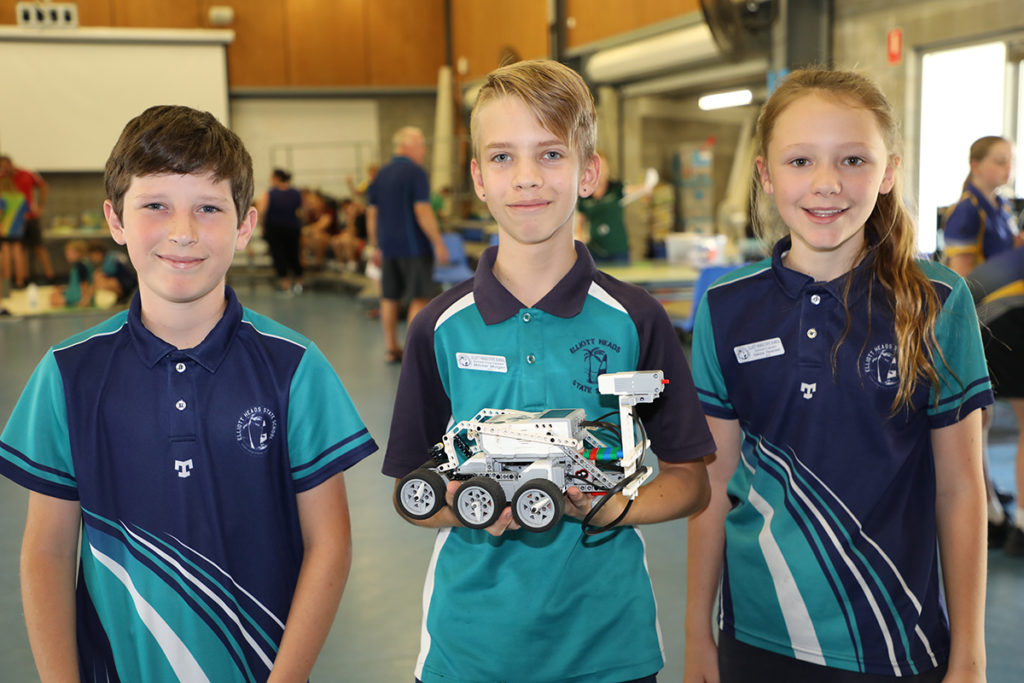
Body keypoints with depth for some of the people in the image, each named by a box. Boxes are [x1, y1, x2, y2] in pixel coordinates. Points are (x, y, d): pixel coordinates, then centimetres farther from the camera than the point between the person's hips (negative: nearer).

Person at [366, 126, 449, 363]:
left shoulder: (380, 175, 11)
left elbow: (371, 215, 12)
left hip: (388, 246, 7)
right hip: (413, 246, -7)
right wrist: (438, 244, -13)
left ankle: (391, 348, 16)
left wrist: (376, 247, 18)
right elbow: (423, 212, -17)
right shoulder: (415, 172, -11)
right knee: (419, 298, -2)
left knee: (389, 298, 10)